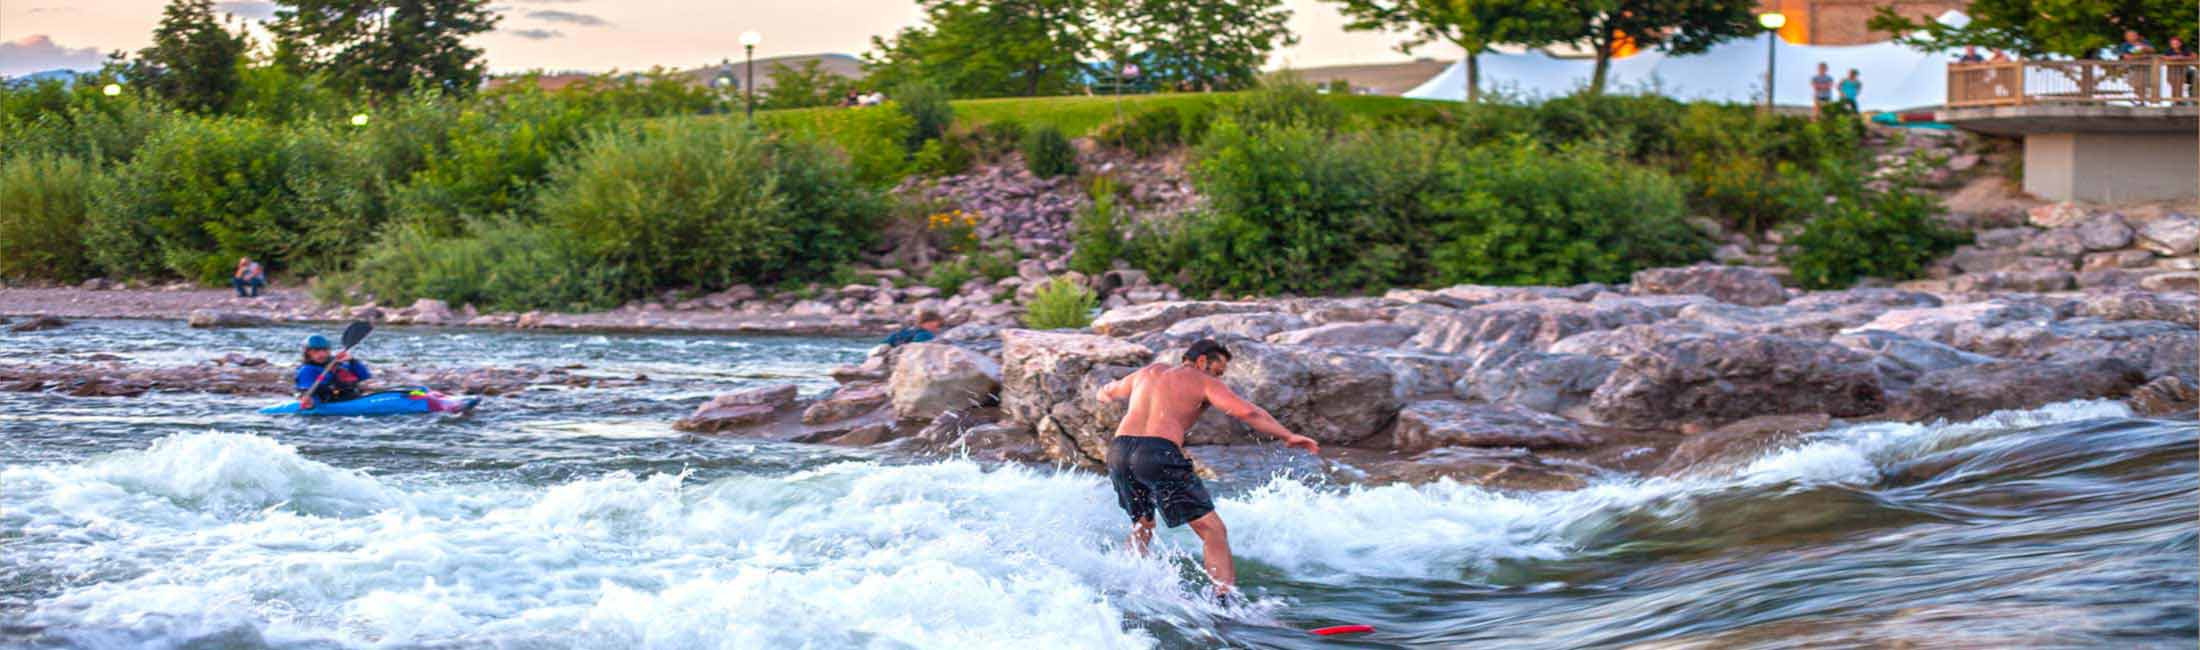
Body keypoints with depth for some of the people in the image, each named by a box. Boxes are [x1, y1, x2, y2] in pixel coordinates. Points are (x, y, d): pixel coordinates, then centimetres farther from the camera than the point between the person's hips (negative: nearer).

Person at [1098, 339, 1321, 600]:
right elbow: (1247, 412, -2)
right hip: (1159, 453, -6)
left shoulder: (1148, 372, 28)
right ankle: (1225, 597, -14)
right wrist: (1288, 436, 4)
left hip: (1119, 449, 6)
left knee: (1142, 526, 30)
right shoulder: (1203, 382, 10)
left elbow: (1107, 392, 44)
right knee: (1213, 530, -2)